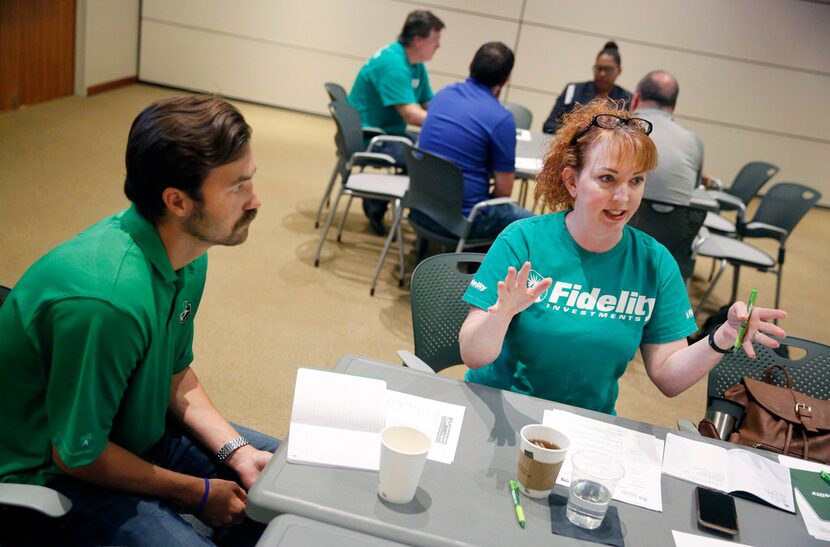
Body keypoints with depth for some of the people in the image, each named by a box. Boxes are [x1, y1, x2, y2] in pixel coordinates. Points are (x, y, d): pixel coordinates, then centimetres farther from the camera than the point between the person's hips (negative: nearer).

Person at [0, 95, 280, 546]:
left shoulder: (188, 255, -9)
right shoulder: (107, 297, -36)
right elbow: (77, 455, -24)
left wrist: (238, 452, -9)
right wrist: (198, 493, -13)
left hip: (134, 430, 8)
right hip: (52, 473, -7)